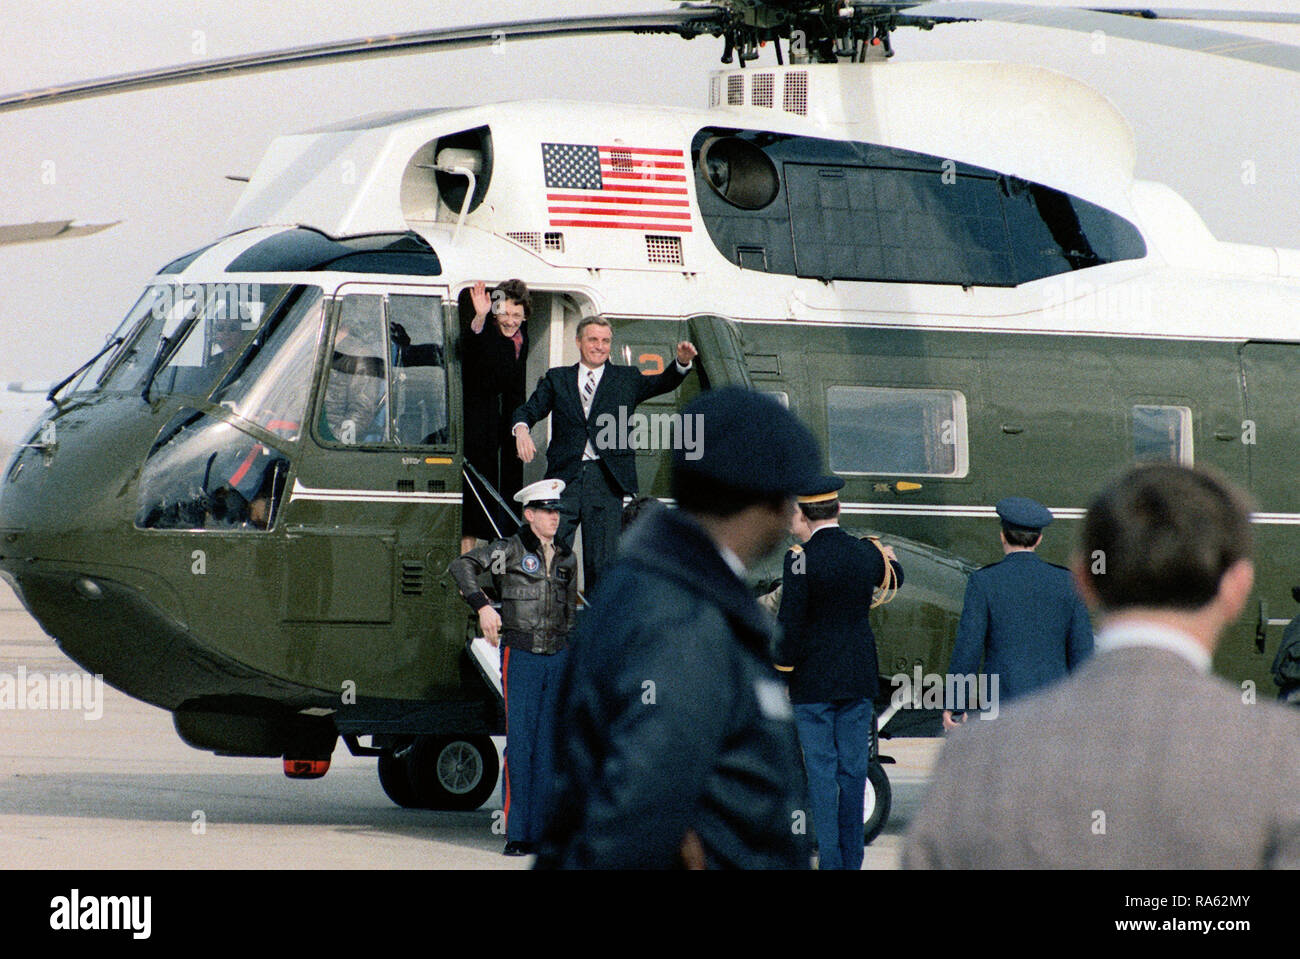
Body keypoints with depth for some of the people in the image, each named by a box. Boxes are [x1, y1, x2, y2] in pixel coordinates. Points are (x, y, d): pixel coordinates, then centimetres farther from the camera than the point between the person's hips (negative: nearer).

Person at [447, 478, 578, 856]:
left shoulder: (566, 560, 13)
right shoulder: (510, 550, -4)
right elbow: (461, 566, -13)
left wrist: (570, 667, 19)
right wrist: (482, 605, -24)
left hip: (557, 656, 5)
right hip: (519, 655, -5)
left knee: (548, 747, 4)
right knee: (519, 744, -7)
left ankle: (541, 831, 8)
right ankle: (516, 835, -5)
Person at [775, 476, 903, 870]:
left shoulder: (800, 560, -15)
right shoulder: (867, 554, 0)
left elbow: (789, 623, -15)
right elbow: (894, 580, 24)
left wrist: (781, 676, -6)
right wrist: (890, 558, 48)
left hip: (813, 682, -5)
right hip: (858, 680, 5)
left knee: (821, 772, -1)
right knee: (853, 771, 10)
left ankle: (829, 859, -2)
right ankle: (851, 860, 15)